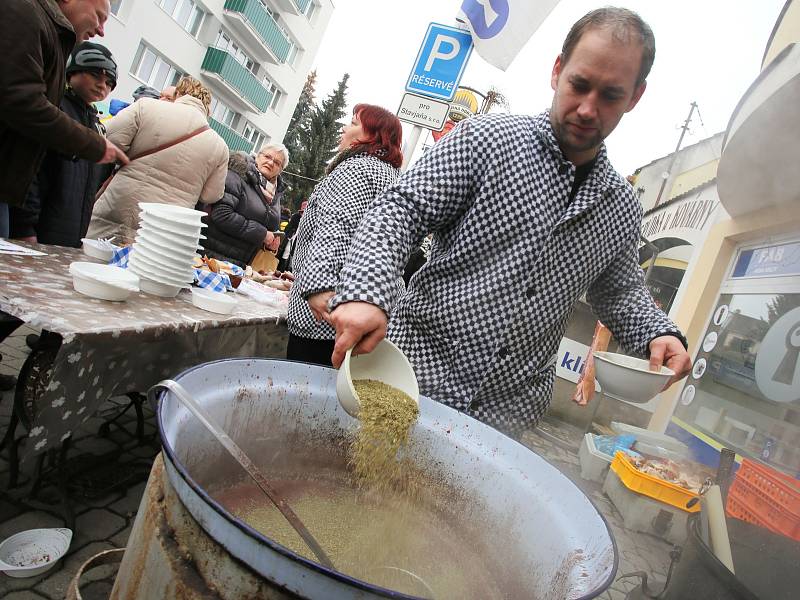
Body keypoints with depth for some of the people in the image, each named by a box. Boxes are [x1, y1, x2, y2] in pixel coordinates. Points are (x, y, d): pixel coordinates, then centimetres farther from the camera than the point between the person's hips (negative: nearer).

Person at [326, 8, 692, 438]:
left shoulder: (623, 209, 8)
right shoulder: (486, 139, -6)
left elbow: (620, 292, 21)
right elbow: (400, 209, -11)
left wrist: (659, 333, 0)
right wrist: (366, 292, -28)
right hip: (416, 376, -3)